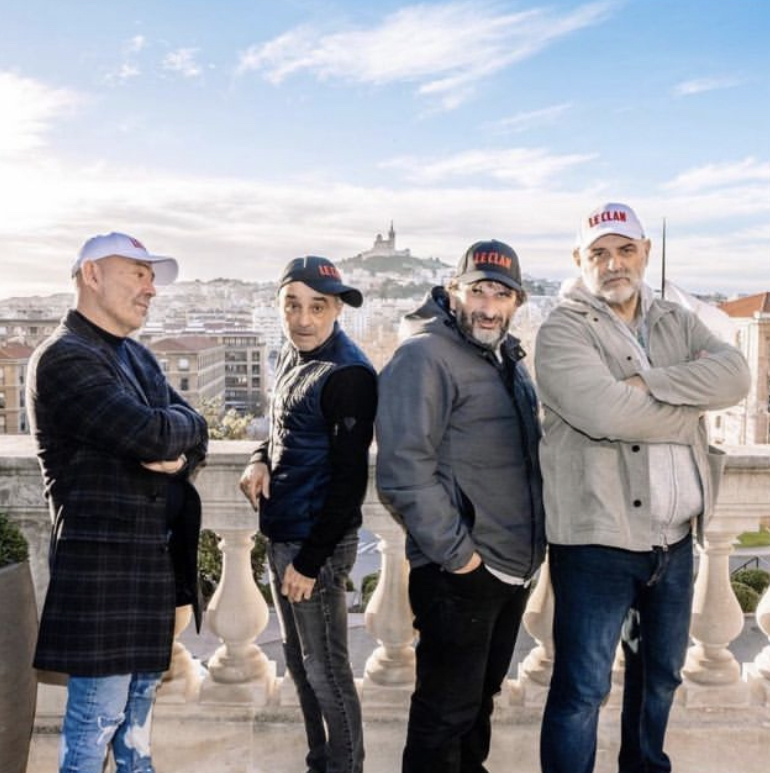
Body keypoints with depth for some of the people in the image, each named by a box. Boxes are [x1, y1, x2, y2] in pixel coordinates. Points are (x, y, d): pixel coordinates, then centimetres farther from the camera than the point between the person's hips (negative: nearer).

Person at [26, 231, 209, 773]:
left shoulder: (140, 359, 16)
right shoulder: (64, 357, -12)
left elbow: (195, 437, 9)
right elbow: (151, 434, -24)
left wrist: (177, 456, -13)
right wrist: (176, 426, -3)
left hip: (154, 557, 8)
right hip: (101, 558, -8)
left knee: (140, 701, 19)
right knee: (97, 717, 1)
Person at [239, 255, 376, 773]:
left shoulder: (348, 374, -18)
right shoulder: (291, 357, 8)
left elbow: (349, 478, -19)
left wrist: (310, 561, -17)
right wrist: (261, 459, -1)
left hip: (316, 542, -9)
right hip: (281, 535, 9)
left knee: (326, 670, 3)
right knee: (299, 661, 19)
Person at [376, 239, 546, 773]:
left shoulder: (508, 361, 13)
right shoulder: (425, 356, -15)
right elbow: (404, 469, -23)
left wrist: (532, 545, 15)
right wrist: (456, 552, -20)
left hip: (514, 567, 9)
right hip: (460, 572, -8)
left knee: (480, 696, 23)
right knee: (447, 710, 4)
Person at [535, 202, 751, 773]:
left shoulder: (678, 323, 10)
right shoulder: (563, 331, -9)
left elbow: (735, 375, -8)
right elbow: (606, 413, -25)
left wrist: (649, 383, -19)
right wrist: (691, 410, -11)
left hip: (675, 537, 7)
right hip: (597, 538, -6)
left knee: (662, 674, 24)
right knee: (583, 689, 2)